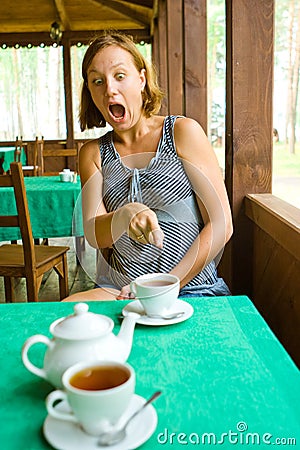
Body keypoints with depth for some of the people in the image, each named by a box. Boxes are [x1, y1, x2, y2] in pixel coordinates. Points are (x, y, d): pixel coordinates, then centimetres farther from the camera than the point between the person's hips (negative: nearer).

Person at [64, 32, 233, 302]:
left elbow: (221, 224, -6)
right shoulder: (93, 153, 9)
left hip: (190, 289, -2)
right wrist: (126, 215, -26)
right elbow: (93, 236, -3)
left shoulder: (183, 131, -1)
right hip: (118, 290, 3)